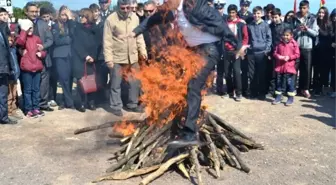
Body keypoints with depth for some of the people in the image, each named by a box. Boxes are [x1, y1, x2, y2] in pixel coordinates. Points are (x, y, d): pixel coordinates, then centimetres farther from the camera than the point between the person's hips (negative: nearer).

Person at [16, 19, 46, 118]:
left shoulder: (36, 38, 12)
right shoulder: (22, 38, -1)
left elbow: (44, 51, 20)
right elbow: (20, 42, -27)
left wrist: (41, 53, -2)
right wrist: (24, 31, -18)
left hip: (37, 67, 5)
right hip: (26, 68, -4)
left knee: (36, 89, 11)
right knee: (28, 90, 1)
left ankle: (36, 108, 21)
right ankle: (28, 110, 7)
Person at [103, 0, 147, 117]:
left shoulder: (135, 17, 2)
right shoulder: (111, 19, -10)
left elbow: (139, 36, 10)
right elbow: (107, 41, -9)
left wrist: (142, 51, 3)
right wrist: (108, 58, -12)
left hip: (133, 57, 4)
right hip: (117, 58, -4)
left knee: (135, 82, 11)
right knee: (116, 84, 7)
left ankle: (132, 104, 28)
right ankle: (116, 106, 21)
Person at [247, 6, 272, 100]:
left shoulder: (265, 25, 2)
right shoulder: (250, 25, 10)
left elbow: (269, 38, 2)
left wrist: (267, 49, -7)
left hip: (262, 52, -2)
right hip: (251, 52, 2)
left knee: (262, 74, 2)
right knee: (252, 74, 4)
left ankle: (262, 93, 11)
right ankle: (253, 93, 14)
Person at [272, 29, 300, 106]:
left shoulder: (294, 44, -3)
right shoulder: (280, 43, 7)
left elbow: (297, 55, -5)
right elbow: (275, 53, 8)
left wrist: (289, 57, -17)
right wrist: (279, 56, -13)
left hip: (289, 67, -4)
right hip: (279, 66, 4)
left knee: (289, 82, 1)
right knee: (279, 82, 10)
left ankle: (291, 98, 10)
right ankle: (278, 97, 19)